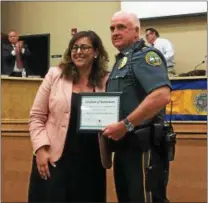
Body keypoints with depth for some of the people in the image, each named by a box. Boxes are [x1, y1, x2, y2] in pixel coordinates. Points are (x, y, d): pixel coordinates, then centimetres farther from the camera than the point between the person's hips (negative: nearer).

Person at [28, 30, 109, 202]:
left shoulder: (106, 81, 3)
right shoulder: (55, 75, 1)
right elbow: (37, 117, 2)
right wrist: (41, 148, -8)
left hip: (91, 161, 2)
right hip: (55, 158, -1)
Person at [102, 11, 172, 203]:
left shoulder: (146, 55, -11)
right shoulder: (121, 60, 18)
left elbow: (162, 96, -28)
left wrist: (125, 125, -25)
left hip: (142, 145, -10)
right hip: (124, 145, 10)